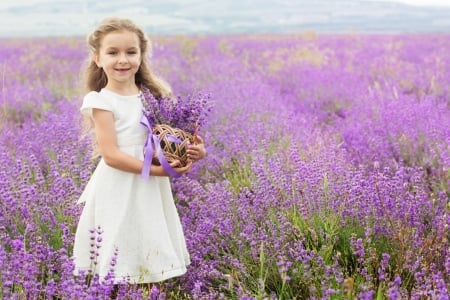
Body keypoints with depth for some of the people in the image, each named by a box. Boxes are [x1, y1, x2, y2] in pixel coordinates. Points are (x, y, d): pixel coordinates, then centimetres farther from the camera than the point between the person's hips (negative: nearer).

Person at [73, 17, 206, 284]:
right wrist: (157, 170, -20)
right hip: (118, 192, -5)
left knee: (152, 249, 11)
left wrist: (195, 151, -12)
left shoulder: (153, 95, 6)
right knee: (119, 263, -2)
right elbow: (111, 155, -15)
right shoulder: (102, 101, -9)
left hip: (152, 191, 5)